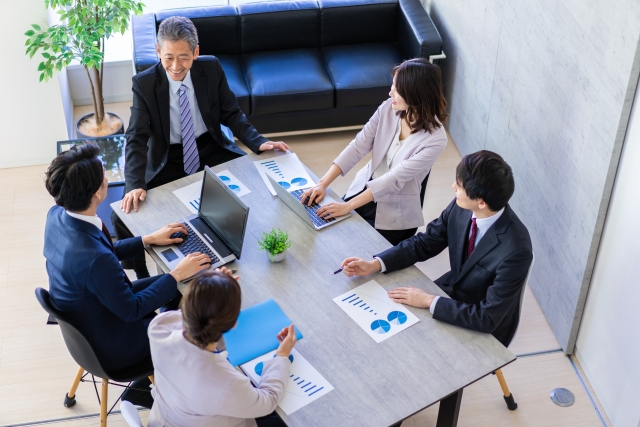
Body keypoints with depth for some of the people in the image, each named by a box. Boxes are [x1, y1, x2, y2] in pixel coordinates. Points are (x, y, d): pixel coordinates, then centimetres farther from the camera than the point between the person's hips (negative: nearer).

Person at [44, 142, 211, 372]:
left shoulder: (57, 215, -14)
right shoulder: (94, 258, -40)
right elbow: (131, 310, -24)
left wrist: (148, 239, 6)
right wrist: (177, 275, -15)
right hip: (109, 346, -7)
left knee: (177, 289, 20)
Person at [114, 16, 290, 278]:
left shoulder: (211, 69, -8)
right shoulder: (144, 83, -14)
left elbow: (232, 115, 1)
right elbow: (136, 138, -17)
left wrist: (259, 143, -16)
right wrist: (135, 185, -32)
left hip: (211, 149, 2)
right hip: (168, 159, -2)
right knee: (123, 217, -19)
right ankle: (142, 278, 6)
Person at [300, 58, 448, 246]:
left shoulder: (435, 139, -25)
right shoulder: (389, 108, -11)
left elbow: (395, 179, -27)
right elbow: (357, 147, -10)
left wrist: (348, 206, -30)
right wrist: (323, 183, -19)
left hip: (393, 213, -5)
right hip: (364, 188, 5)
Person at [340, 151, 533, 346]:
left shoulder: (515, 250, -35)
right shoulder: (461, 207, -16)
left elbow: (487, 319, -30)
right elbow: (423, 244, -2)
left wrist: (429, 301, -26)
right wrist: (375, 264, -14)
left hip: (482, 330, -5)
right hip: (452, 293, 6)